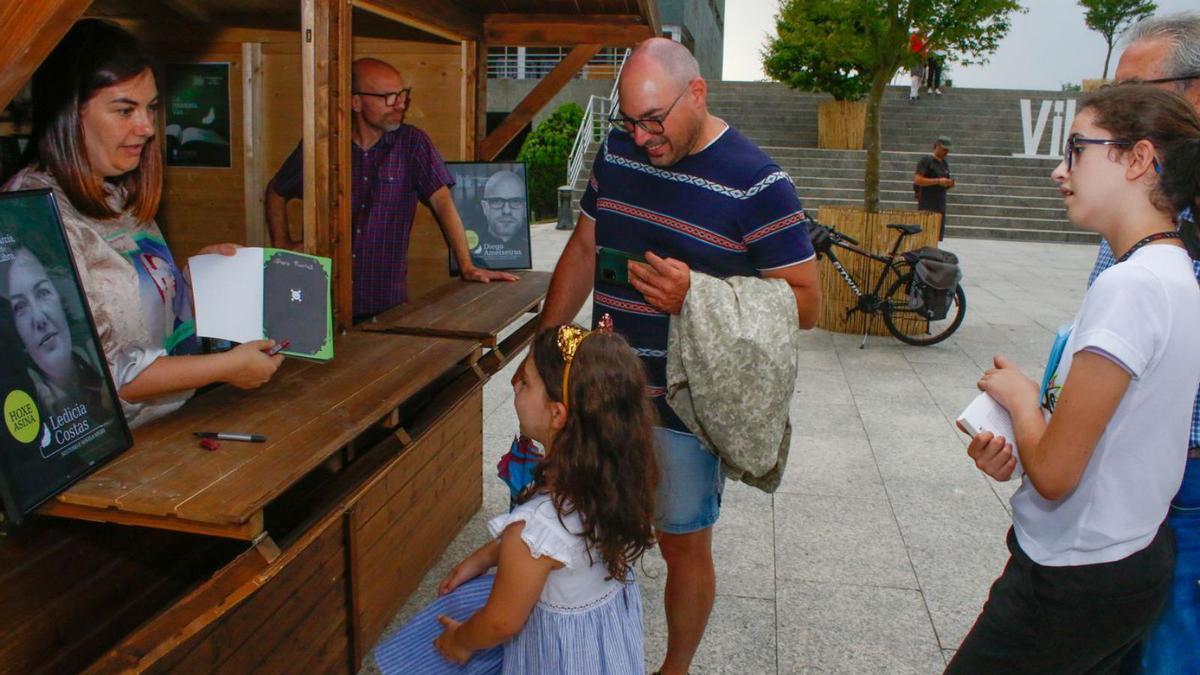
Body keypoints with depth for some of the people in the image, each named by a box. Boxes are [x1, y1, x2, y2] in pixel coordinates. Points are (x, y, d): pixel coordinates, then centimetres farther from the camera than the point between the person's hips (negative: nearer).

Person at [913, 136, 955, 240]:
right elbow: (917, 180, -14)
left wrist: (950, 184, 2)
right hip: (927, 206, -8)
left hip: (940, 205, 8)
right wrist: (938, 181, -19)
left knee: (938, 236, 6)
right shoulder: (926, 160, -4)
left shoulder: (945, 163, 18)